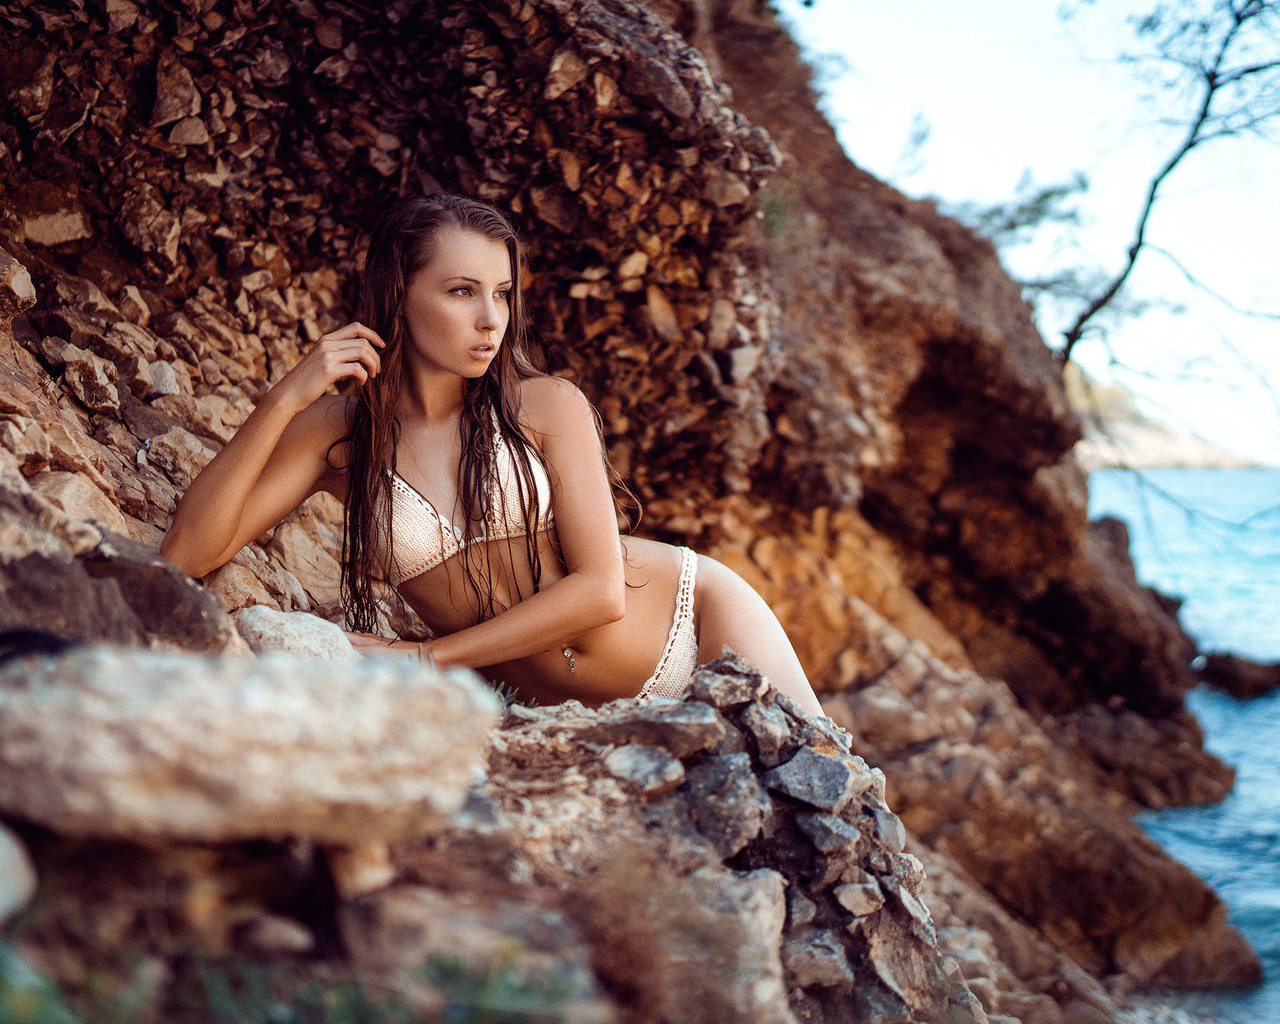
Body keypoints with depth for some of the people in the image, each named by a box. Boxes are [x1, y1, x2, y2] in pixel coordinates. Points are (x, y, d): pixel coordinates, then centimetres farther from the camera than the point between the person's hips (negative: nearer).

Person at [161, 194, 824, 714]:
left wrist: (424, 657, -20)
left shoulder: (547, 407, -10)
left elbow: (601, 591, -16)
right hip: (581, 712, 1)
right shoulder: (337, 434, -8)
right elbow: (186, 555, -17)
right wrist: (284, 399, -24)